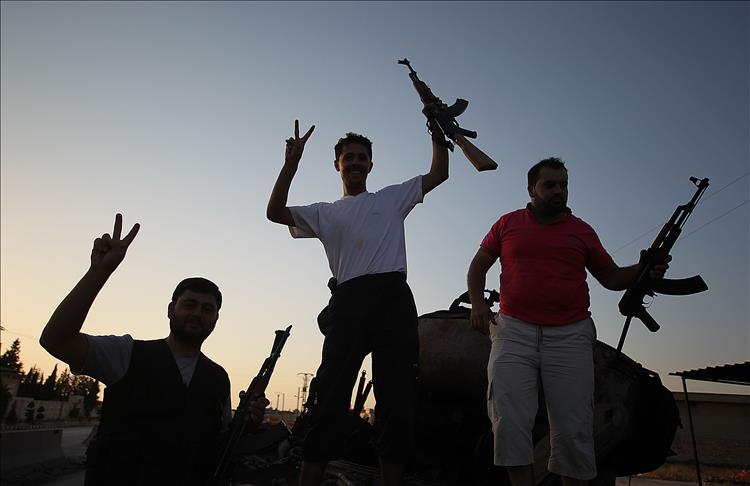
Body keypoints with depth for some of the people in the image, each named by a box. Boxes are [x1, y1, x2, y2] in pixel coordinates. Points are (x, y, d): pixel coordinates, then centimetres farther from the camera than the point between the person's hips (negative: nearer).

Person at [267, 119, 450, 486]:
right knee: (331, 397, -4)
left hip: (393, 297, 1)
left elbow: (439, 173, 22)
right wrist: (291, 163, 0)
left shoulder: (393, 197, 24)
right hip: (348, 301, 0)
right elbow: (275, 212, 9)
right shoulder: (325, 213, 21)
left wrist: (437, 132, 15)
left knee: (398, 400, -1)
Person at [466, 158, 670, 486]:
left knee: (574, 428, -1)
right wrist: (477, 303, -1)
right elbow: (478, 266, 16)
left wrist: (644, 271, -2)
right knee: (509, 420, -10)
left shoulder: (581, 230, 15)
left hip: (570, 336, 1)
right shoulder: (508, 224, 13)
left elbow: (611, 277, 18)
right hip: (514, 332, -1)